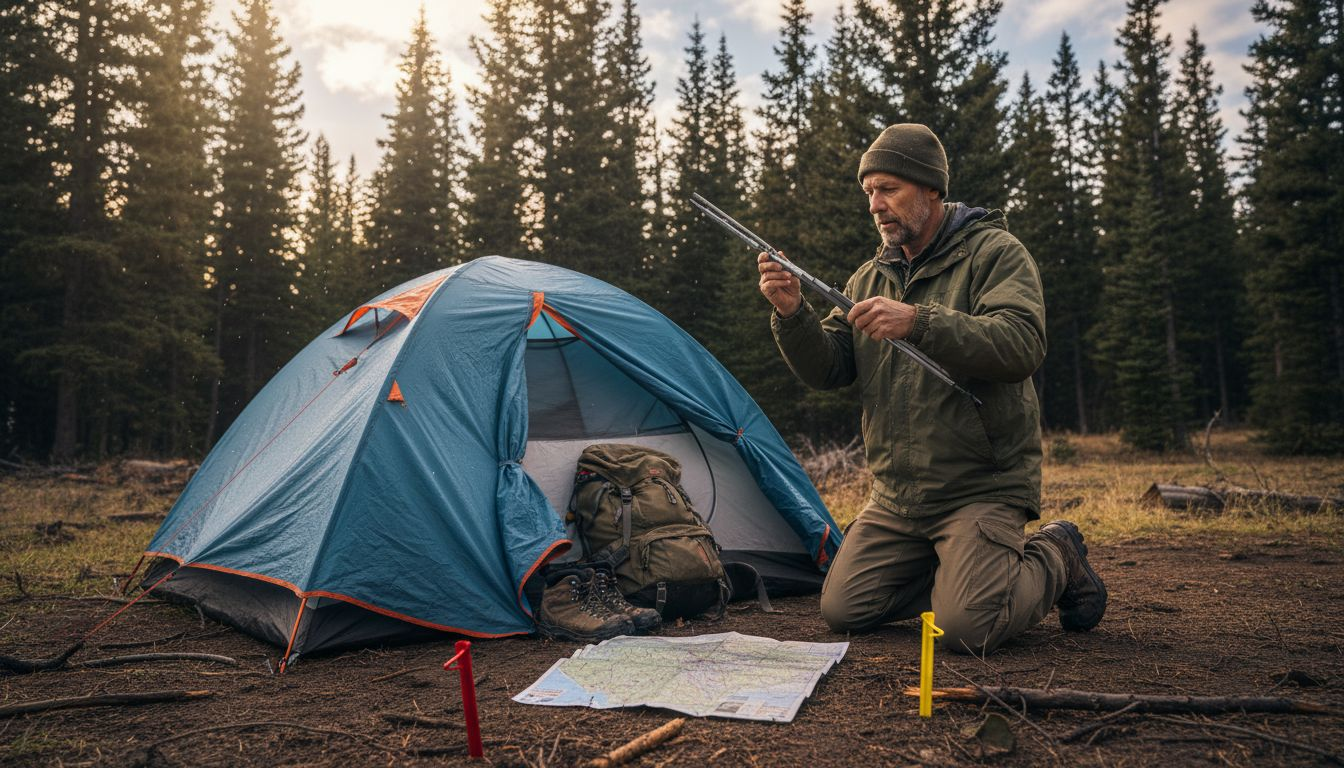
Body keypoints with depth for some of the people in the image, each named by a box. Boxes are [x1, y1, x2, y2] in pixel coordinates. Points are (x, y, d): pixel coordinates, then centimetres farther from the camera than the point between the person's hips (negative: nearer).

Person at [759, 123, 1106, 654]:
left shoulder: (994, 252, -6)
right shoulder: (870, 277, 11)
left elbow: (1023, 344, -24)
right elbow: (828, 370, 4)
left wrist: (919, 323, -35)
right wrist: (793, 315, -15)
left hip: (983, 486, -6)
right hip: (895, 496, 6)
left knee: (968, 629, -19)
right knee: (843, 611, 2)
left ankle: (1056, 559, 11)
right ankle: (964, 572, 21)